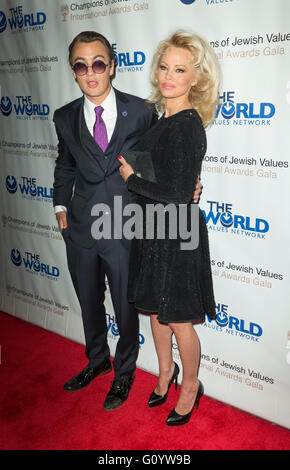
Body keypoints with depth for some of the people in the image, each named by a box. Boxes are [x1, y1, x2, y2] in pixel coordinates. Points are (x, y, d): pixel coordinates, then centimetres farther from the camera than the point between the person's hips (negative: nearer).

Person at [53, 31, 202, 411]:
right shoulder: (65, 118, 1)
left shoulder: (140, 111, -7)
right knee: (89, 304, 21)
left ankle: (124, 372, 39)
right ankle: (97, 360, 49)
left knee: (126, 308, 12)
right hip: (80, 229, 3)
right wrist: (61, 205, 9)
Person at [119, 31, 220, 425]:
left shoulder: (186, 126, -21)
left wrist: (131, 178, -13)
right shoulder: (164, 119, 6)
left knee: (179, 320, 10)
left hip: (176, 236, -8)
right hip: (153, 232, 9)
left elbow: (177, 196, -25)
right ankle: (166, 370, 47)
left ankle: (190, 385, 35)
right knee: (156, 310, 22)